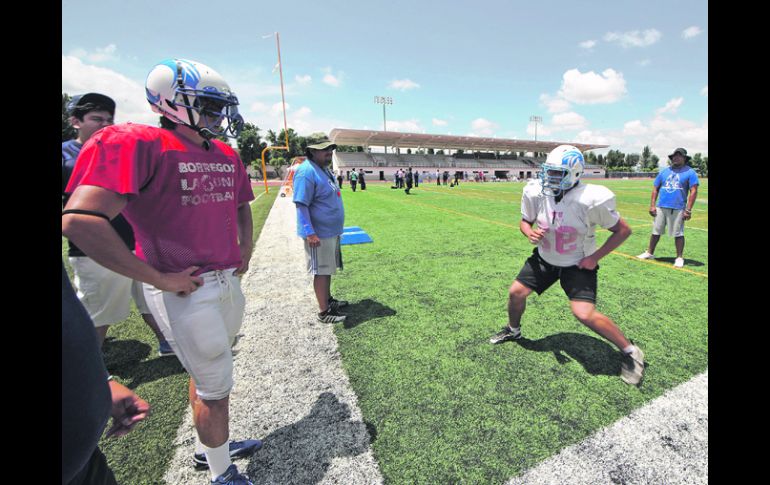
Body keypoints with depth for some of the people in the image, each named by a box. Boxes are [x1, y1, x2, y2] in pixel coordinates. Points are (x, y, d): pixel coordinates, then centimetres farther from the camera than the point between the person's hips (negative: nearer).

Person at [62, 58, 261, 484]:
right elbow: (79, 220, -24)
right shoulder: (138, 144, -16)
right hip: (187, 292, -8)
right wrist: (161, 279, -21)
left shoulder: (227, 155, 9)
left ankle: (211, 447, 50)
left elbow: (240, 206, 24)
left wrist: (245, 251, 14)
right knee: (215, 388, 9)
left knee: (208, 372, 25)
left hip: (227, 282, 8)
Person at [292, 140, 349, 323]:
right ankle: (324, 312, 11)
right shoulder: (306, 172, -18)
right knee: (321, 271, 0)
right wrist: (310, 233, -27)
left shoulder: (323, 169, 13)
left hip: (331, 231, 10)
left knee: (328, 269, 20)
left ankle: (328, 300, 36)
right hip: (319, 234, -10)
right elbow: (301, 205, -22)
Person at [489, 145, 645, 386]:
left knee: (585, 314, -18)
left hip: (578, 265, -4)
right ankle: (513, 330, 34)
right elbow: (525, 221, 3)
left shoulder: (591, 200, -27)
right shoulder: (535, 193, -16)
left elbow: (623, 230, -12)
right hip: (544, 258, 5)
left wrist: (595, 257, -17)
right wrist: (530, 232, -20)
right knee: (516, 292, 3)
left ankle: (631, 352, 10)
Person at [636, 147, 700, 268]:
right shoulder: (664, 171, 12)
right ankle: (650, 253, 20)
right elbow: (655, 189, 13)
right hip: (661, 207, 4)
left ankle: (679, 258, 10)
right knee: (656, 232, 9)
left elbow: (693, 192, -4)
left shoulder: (690, 172, 1)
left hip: (678, 209, -3)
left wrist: (688, 210, -12)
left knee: (678, 234, 1)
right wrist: (652, 205, 3)